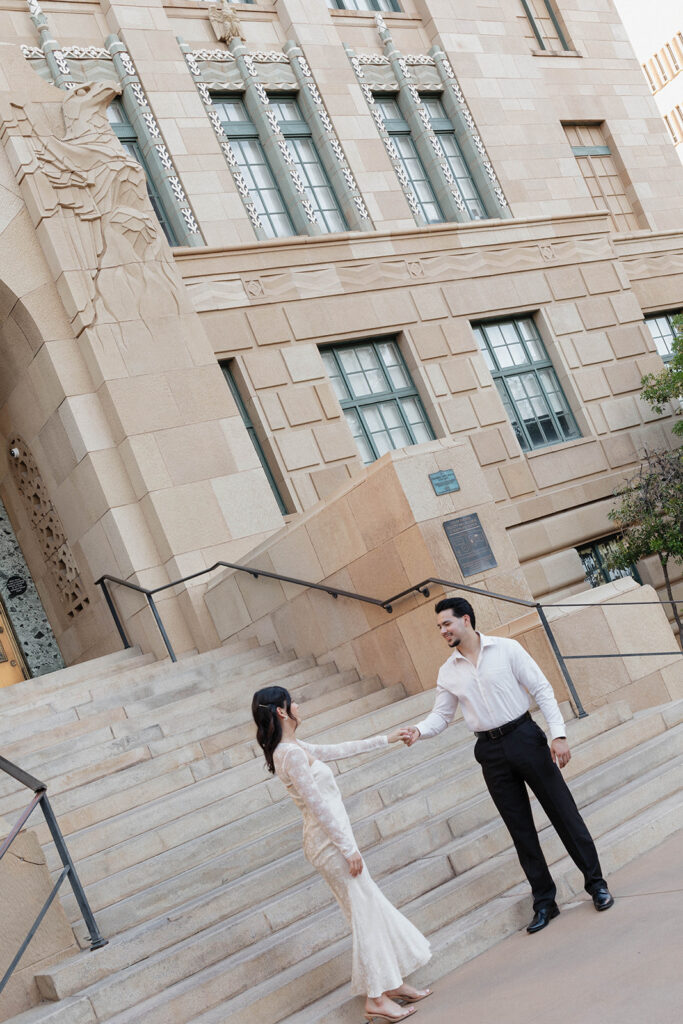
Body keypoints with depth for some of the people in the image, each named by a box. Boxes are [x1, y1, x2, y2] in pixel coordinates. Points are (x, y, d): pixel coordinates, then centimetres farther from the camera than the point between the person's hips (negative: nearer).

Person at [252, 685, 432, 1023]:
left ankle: (392, 983, 23)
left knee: (372, 909, 14)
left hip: (332, 839, 10)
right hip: (330, 842, -10)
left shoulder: (294, 749, 9)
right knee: (365, 914, -2)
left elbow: (339, 750, 20)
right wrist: (349, 849, -17)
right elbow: (318, 807, -21)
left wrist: (386, 739, 24)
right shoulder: (293, 754, -21)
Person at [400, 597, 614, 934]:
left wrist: (558, 733, -13)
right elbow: (441, 715, 8)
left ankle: (596, 884, 16)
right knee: (520, 829, 8)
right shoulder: (448, 672, 5)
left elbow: (542, 689, -5)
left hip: (525, 738, -3)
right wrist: (418, 730, -14)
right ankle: (544, 901, 18)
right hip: (491, 752, 3)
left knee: (563, 811, 1)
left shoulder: (506, 648, -5)